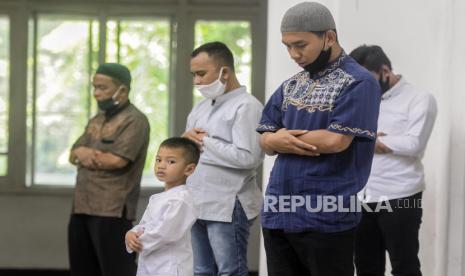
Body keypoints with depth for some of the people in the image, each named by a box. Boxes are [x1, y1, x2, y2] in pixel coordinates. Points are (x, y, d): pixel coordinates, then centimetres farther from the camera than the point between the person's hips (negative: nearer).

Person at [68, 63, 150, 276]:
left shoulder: (134, 120, -8)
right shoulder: (95, 121, 19)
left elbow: (117, 160, -18)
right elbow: (73, 155, 15)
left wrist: (86, 153, -2)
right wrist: (82, 152, -9)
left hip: (112, 211, -9)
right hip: (82, 208, 9)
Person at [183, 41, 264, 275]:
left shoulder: (246, 106, -10)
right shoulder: (201, 108, 17)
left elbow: (247, 157, -21)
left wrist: (205, 141, -11)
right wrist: (186, 140, -2)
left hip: (228, 207, -8)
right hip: (197, 204, 8)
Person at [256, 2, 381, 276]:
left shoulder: (358, 82, -7)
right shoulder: (291, 85, 16)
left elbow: (336, 140, -18)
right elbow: (266, 140, 14)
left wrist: (286, 138, -3)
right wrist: (277, 141, -11)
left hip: (326, 218, -7)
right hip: (277, 214, 7)